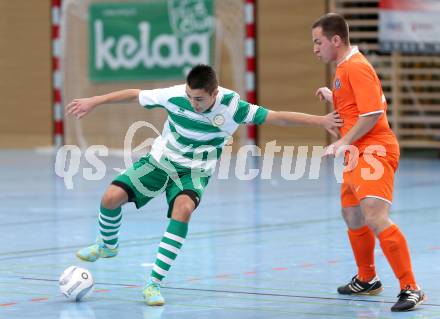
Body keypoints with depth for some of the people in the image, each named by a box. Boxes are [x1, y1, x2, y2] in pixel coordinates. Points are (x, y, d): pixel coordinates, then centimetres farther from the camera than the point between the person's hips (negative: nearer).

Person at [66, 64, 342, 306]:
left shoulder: (232, 106, -23)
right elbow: (134, 95, -6)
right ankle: (107, 246, 22)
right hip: (160, 159, 2)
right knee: (112, 197, -13)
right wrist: (93, 102, 1)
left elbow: (276, 117, -18)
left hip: (194, 171, -1)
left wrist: (320, 120, -21)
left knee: (184, 208, -32)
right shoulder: (174, 96, -21)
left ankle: (154, 284, -25)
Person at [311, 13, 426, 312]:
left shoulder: (356, 67, -14)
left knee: (376, 219, -23)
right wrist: (332, 97, 13)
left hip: (375, 152, -11)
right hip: (358, 156, 11)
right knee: (352, 217, 21)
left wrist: (344, 143, -20)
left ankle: (410, 288, -21)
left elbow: (372, 113, -22)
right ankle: (367, 280, 39)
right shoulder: (344, 68, 17)